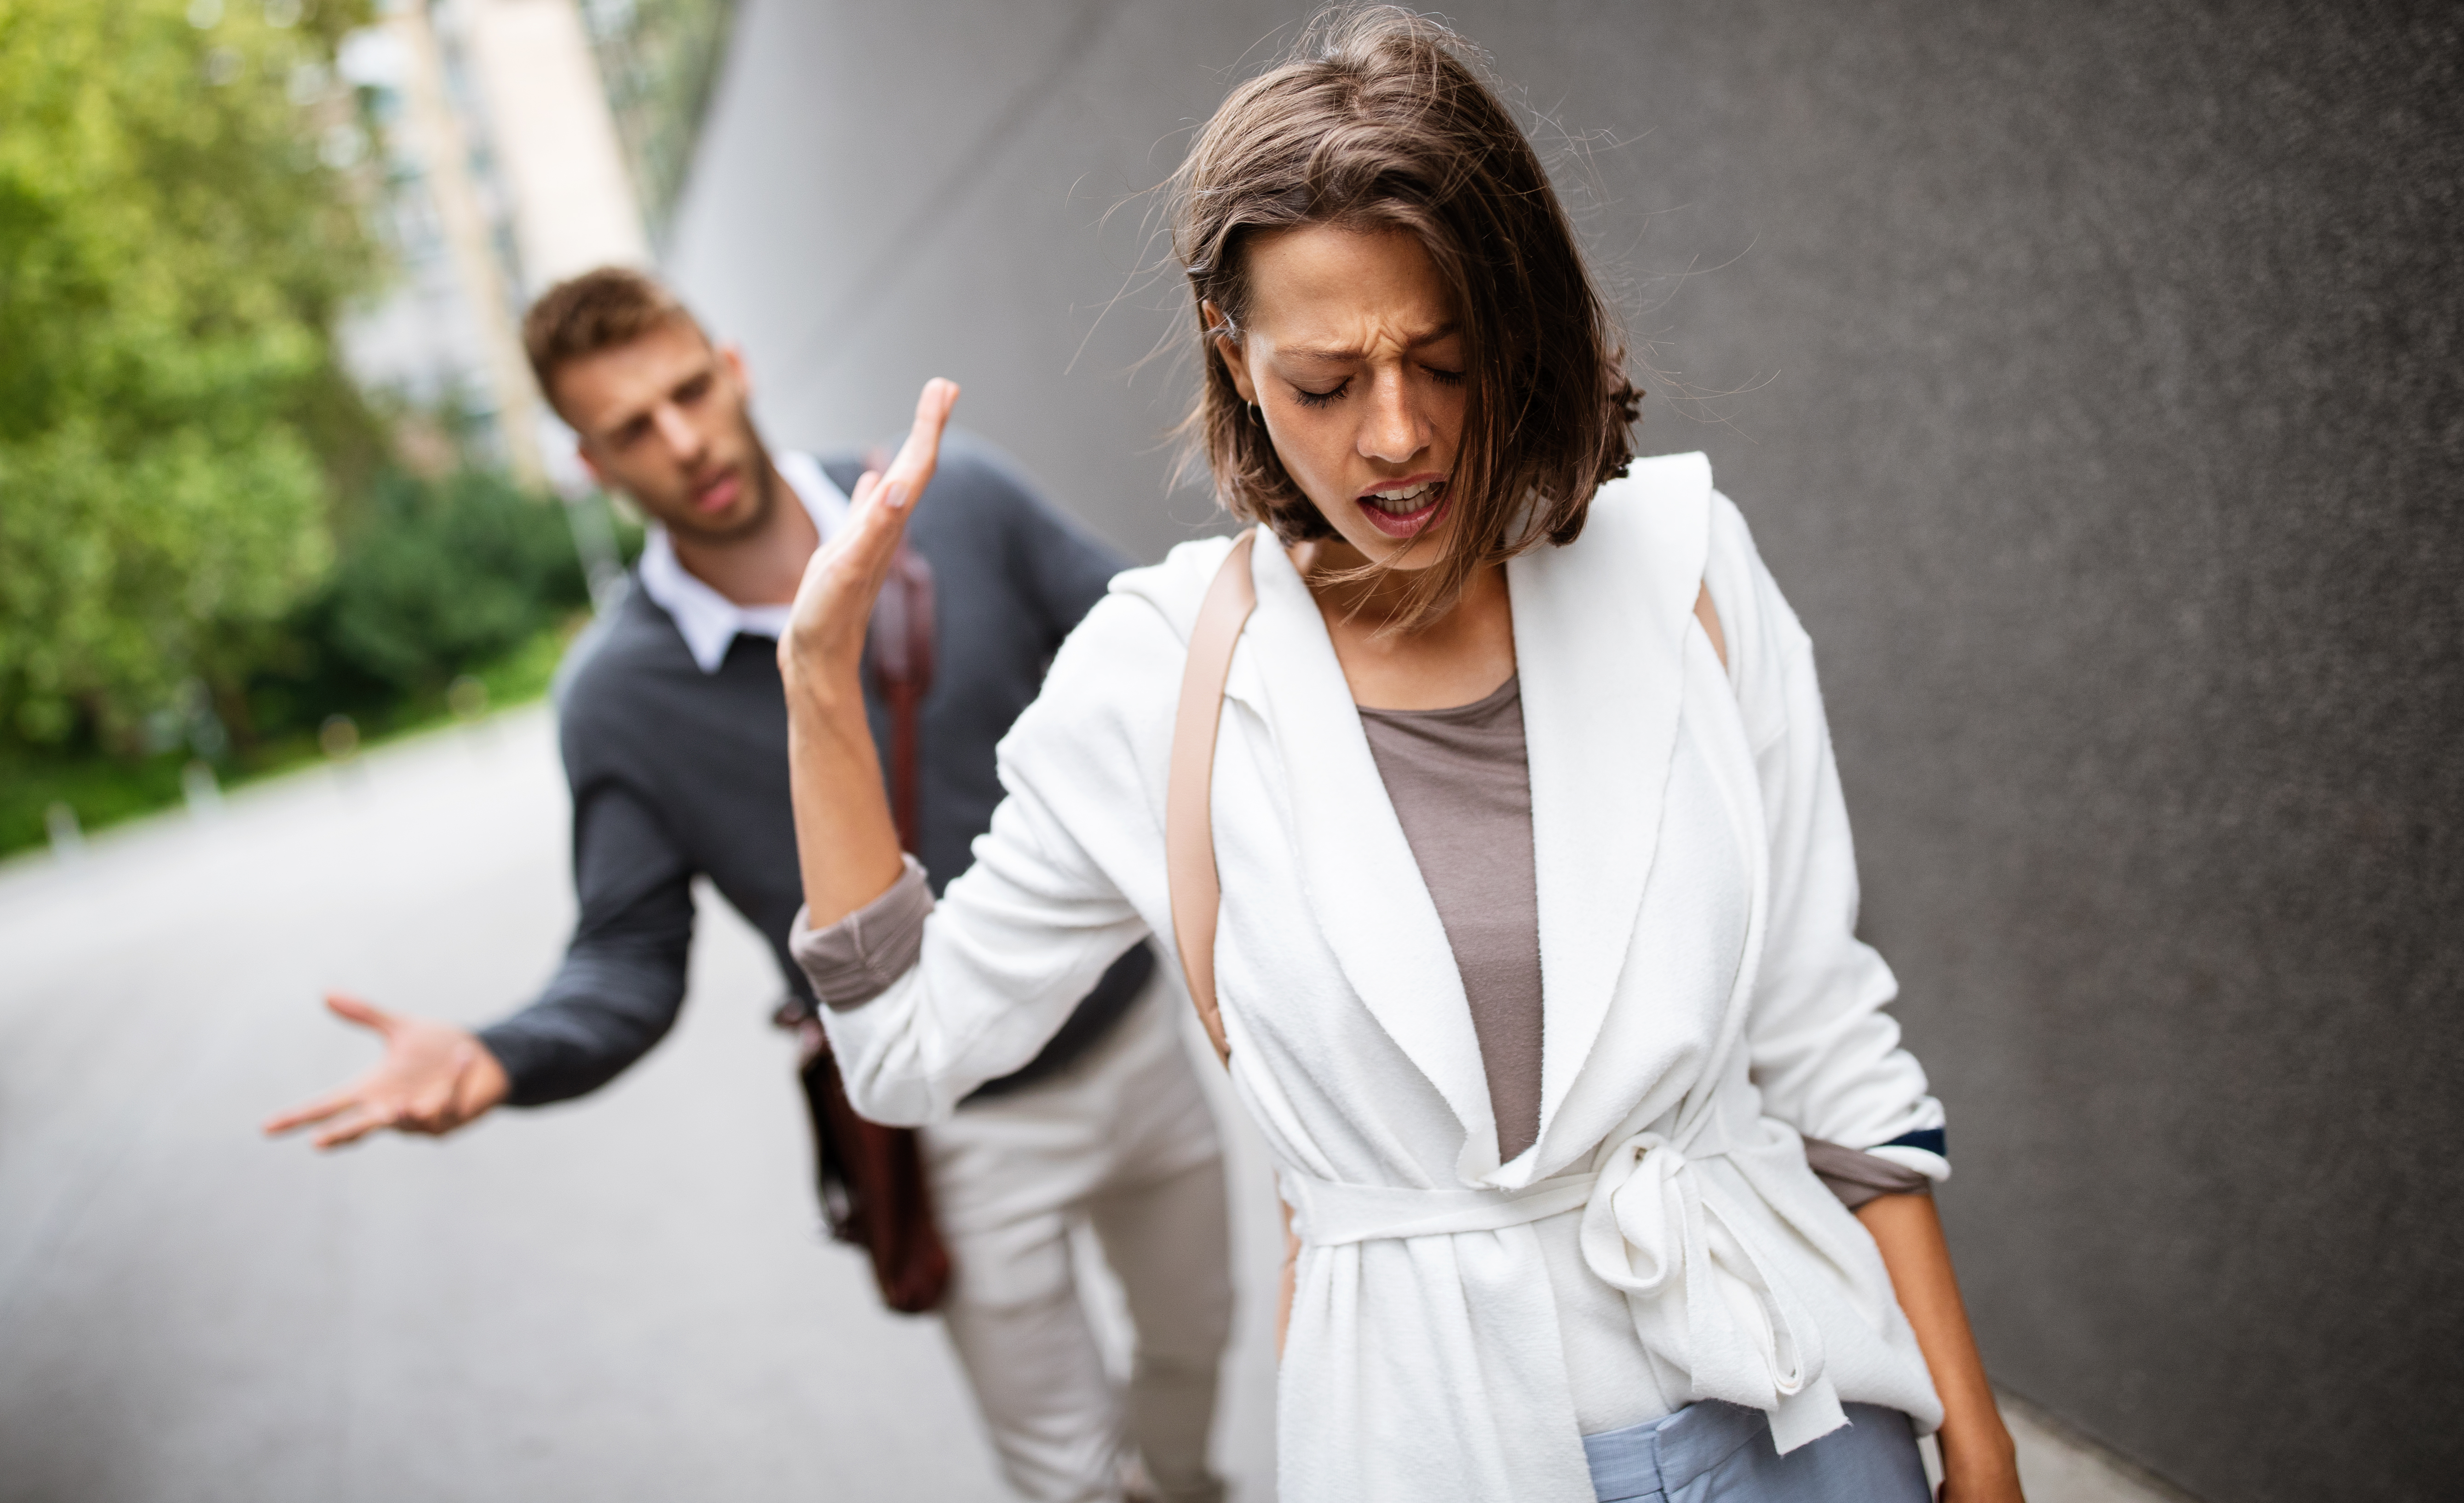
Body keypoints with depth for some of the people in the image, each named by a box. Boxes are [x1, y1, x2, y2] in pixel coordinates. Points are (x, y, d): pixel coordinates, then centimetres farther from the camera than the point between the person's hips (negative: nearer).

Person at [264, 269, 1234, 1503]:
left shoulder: (959, 501, -11)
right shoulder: (618, 696, -14)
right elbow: (631, 960, -9)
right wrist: (497, 1058, -29)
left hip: (1138, 1035, 3)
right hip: (969, 1139, -3)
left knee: (1194, 1340, 27)